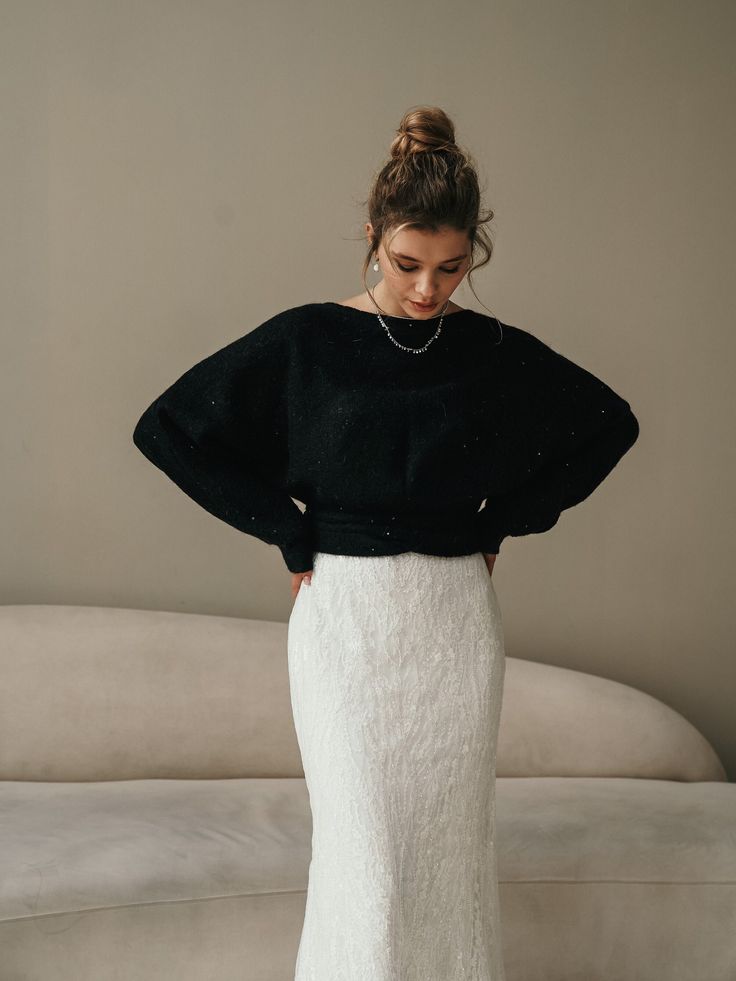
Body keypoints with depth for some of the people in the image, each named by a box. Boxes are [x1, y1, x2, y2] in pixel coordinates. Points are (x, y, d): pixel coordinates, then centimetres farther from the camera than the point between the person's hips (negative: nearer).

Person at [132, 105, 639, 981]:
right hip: (346, 613, -2)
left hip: (456, 616, 2)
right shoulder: (306, 340, -4)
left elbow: (609, 424, 16)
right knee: (365, 857, -6)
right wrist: (291, 531, -3)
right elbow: (169, 429, -2)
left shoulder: (495, 352, 2)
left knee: (451, 842, 8)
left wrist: (506, 517, 8)